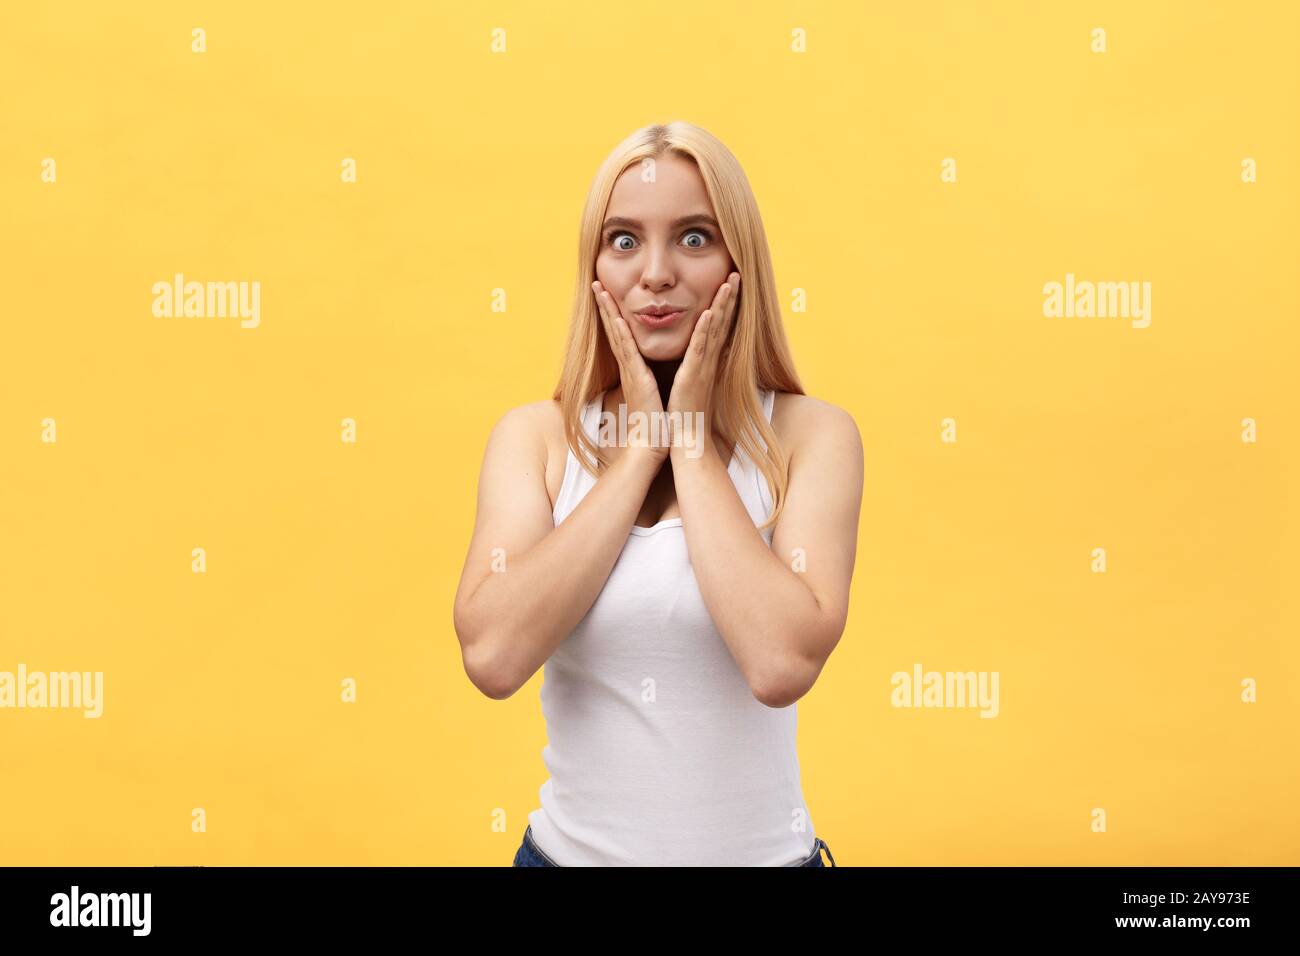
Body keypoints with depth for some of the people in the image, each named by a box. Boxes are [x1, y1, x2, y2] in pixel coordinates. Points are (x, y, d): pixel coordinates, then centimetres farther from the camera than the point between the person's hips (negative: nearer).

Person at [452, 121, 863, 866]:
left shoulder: (812, 434, -10)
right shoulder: (534, 436, -5)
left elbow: (783, 665, -23)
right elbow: (493, 658, -19)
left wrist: (692, 445, -16)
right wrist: (638, 448, -16)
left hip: (759, 850, -1)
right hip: (573, 847, 1)